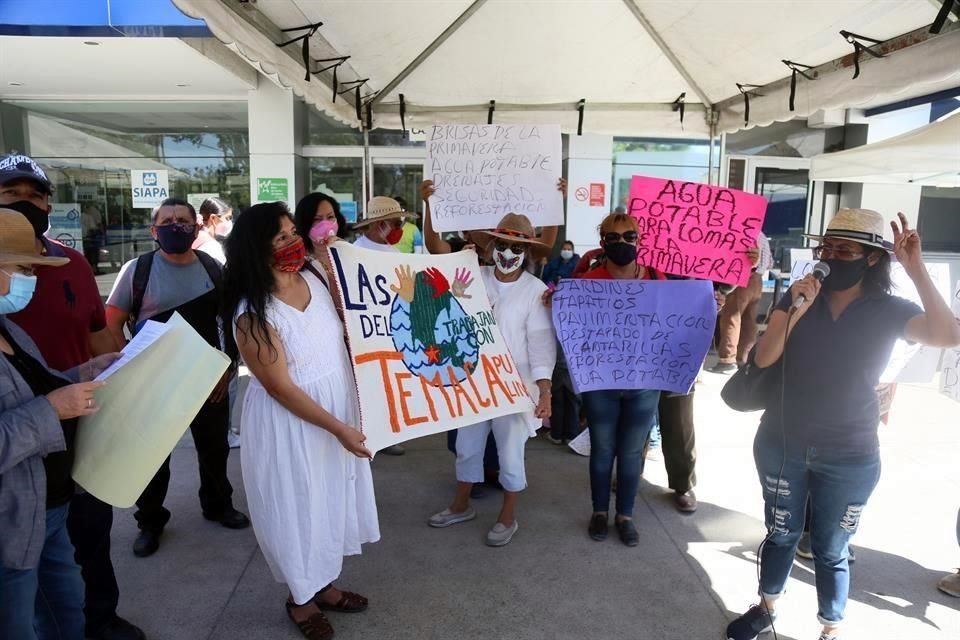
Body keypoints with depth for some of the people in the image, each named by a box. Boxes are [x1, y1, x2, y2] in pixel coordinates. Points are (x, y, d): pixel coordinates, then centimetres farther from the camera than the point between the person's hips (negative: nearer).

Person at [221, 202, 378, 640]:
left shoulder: (314, 278, -3)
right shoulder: (252, 315, -24)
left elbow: (346, 329, 13)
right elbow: (282, 389, -21)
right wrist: (338, 428, -19)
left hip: (338, 405, 7)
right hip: (290, 425, -7)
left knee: (331, 498, 20)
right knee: (299, 506, 11)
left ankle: (322, 584, 43)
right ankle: (300, 598, 36)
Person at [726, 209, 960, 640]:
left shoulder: (889, 311, -6)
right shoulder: (798, 296, -2)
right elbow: (762, 358, -12)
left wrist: (916, 270, -29)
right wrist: (795, 311, -25)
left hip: (848, 458, -1)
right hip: (780, 445, 2)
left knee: (830, 550, 12)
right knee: (780, 535, 18)